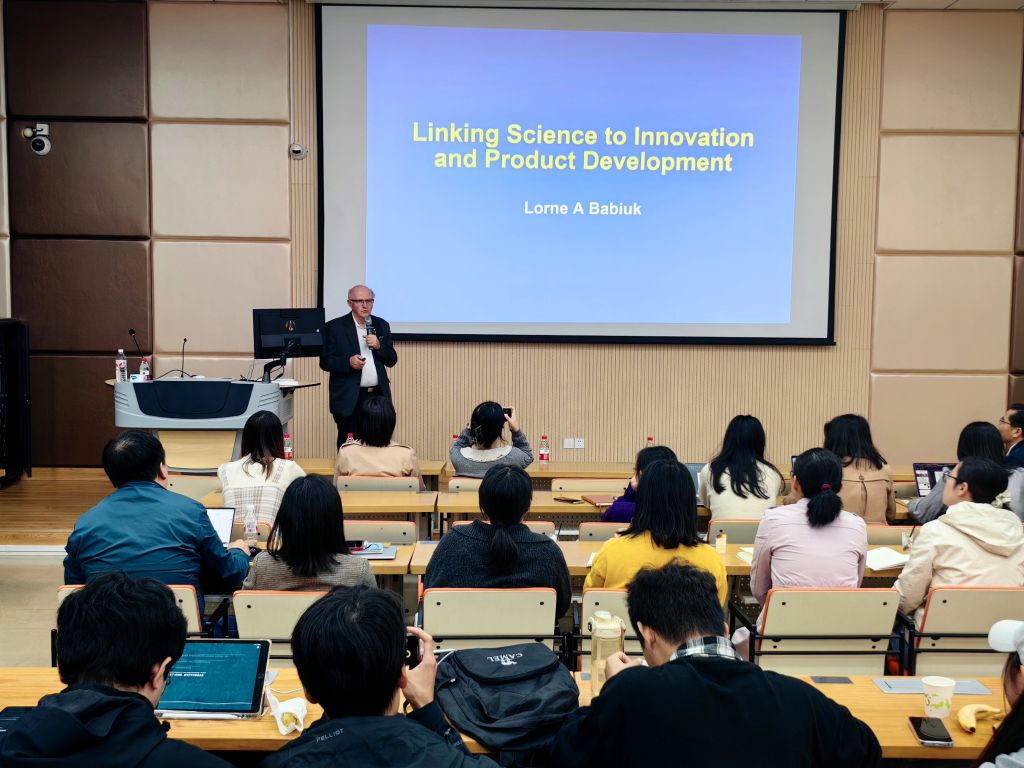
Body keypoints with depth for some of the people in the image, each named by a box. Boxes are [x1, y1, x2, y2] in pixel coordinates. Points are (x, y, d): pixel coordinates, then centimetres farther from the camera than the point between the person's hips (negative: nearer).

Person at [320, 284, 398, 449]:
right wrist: (348, 362, -19)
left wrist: (378, 346, -7)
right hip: (349, 398, -3)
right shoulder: (335, 327, 0)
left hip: (378, 395, 3)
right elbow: (325, 362, -2)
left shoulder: (381, 325, 12)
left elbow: (391, 361, 12)